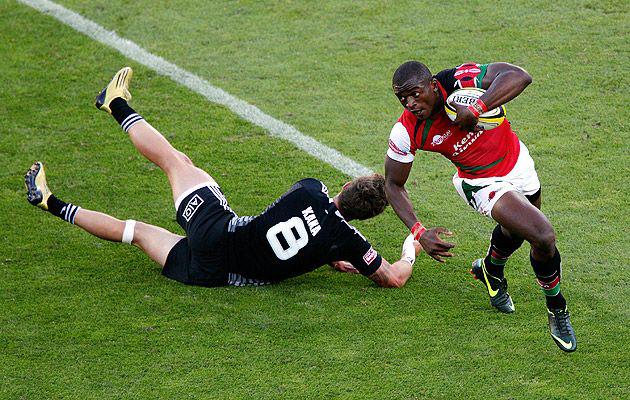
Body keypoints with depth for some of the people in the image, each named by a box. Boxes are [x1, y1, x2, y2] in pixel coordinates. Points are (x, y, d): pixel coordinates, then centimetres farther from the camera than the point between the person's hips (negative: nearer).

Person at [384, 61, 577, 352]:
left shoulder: (460, 80, -29)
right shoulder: (405, 133, -25)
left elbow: (519, 76, -42)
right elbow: (393, 185, -12)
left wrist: (475, 109, -50)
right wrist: (419, 232, -24)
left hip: (518, 161, 3)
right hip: (483, 183, -3)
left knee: (515, 231, 27)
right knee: (544, 237, -18)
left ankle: (491, 270, 62)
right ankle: (556, 309, 9)